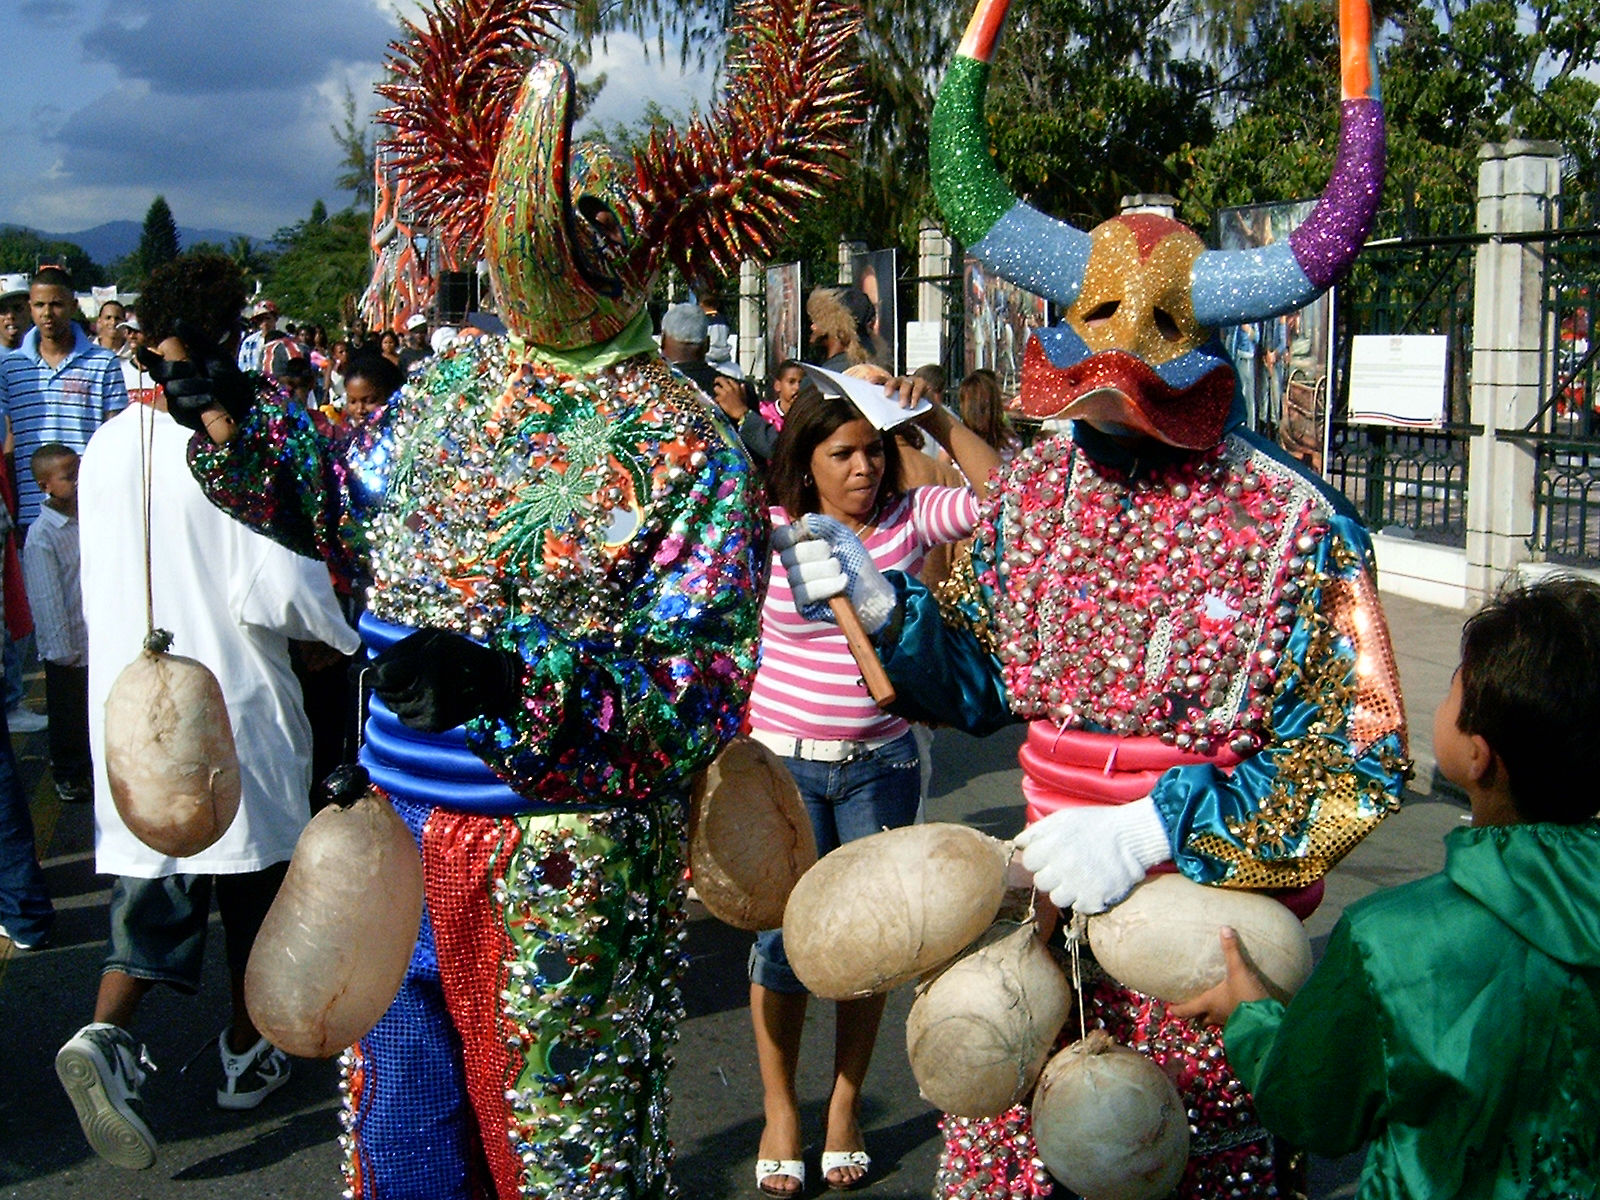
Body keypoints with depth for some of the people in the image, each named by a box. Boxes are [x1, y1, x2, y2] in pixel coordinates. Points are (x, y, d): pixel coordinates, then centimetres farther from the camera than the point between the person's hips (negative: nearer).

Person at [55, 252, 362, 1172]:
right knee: (255, 883, 14)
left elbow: (97, 582, 13)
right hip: (235, 710, -4)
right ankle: (248, 1053, 27)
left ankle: (106, 1036, -13)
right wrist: (359, 636, -4)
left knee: (151, 889, 10)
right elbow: (276, 590, -21)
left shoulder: (108, 446, 3)